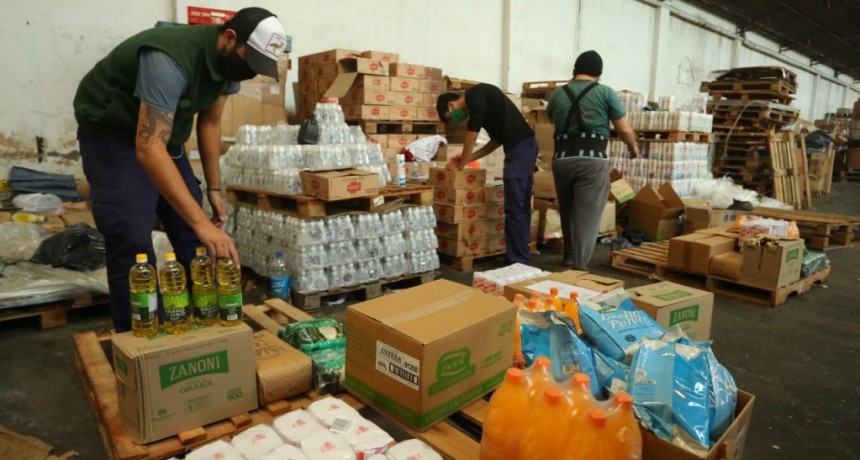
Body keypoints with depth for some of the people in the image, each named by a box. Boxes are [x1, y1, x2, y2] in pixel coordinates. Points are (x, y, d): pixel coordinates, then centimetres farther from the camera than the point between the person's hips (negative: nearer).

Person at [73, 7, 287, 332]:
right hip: (111, 134, -7)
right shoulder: (170, 59, -35)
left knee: (194, 241, 4)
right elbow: (148, 149, -43)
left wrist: (214, 189, 2)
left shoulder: (229, 62, -9)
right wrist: (201, 222, -49)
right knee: (133, 247, -13)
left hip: (161, 134, 7)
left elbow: (209, 123, 4)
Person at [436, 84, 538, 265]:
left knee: (514, 207, -6)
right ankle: (521, 256, 20)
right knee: (521, 205, 12)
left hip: (519, 148, -10)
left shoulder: (474, 94, -3)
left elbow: (472, 133, -6)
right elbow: (498, 139, 26)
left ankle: (518, 260, -1)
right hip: (526, 146, 10)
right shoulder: (481, 100, 24)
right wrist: (467, 158, 25)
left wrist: (461, 164, 6)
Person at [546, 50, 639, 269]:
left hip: (562, 159, 4)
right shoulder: (606, 92, 2)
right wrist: (633, 147, 23)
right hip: (592, 160, -4)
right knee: (587, 217, -1)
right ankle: (578, 267, -2)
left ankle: (569, 257, 33)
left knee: (568, 212, 19)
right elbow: (624, 130, 4)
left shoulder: (558, 93, 11)